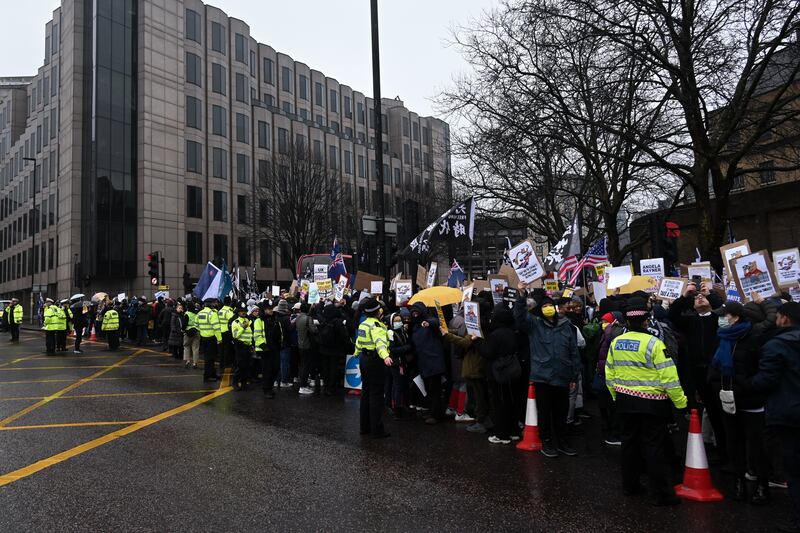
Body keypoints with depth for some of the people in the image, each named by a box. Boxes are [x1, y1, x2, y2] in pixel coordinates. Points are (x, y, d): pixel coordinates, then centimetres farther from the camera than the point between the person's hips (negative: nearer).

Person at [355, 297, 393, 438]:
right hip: (374, 360, -9)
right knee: (376, 395, -5)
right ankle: (376, 430, -2)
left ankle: (365, 426, 24)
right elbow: (380, 342, -35)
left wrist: (357, 353, 47)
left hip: (364, 359, 9)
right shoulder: (376, 325, -17)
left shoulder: (363, 324, 12)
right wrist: (385, 356, -52)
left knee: (366, 392, 16)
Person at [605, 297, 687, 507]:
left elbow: (610, 375, 7)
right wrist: (681, 402, -8)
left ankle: (629, 485, 27)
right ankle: (661, 493, 9)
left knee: (629, 442, 17)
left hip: (625, 401, 5)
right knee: (654, 448, 2)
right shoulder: (653, 343, -17)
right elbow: (668, 377, -17)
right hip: (651, 402, -5)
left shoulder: (616, 342, 0)